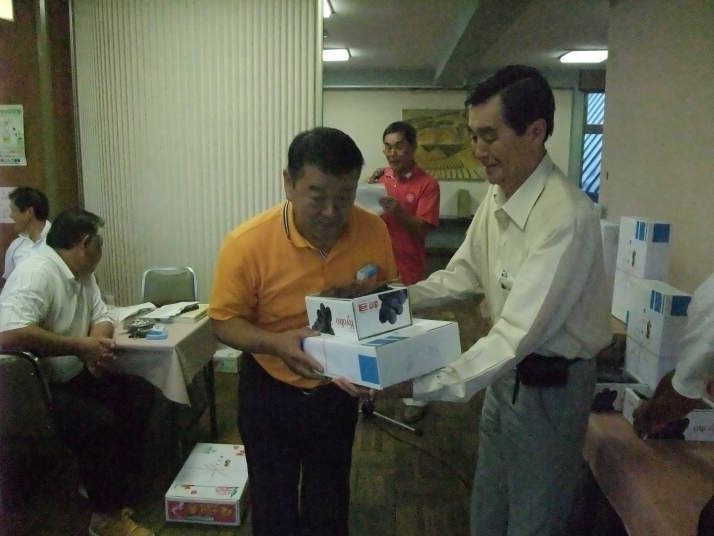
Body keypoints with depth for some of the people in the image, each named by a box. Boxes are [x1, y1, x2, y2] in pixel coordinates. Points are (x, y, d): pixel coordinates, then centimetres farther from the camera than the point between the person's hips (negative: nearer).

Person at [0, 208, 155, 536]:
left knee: (140, 394, 1)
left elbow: (101, 318, 12)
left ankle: (112, 483, 13)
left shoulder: (82, 273, 6)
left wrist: (98, 346, -13)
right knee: (100, 421, -27)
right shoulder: (37, 273, -24)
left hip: (72, 377, 10)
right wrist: (81, 346, -27)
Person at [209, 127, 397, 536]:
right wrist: (276, 343, -34)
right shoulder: (248, 242, -26)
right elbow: (225, 321, -15)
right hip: (270, 390, -2)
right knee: (274, 502, 19)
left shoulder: (375, 231, -18)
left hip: (338, 389, 2)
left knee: (330, 502, 22)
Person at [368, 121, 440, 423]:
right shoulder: (379, 178, 5)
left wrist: (399, 211, -27)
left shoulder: (427, 184, -7)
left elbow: (423, 229, -12)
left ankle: (416, 397, 16)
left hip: (408, 272, -4)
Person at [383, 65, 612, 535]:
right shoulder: (496, 197, -3)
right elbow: (463, 273, 8)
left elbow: (520, 332, -33)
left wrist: (422, 386, -36)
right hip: (507, 372, 8)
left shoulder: (567, 218, -31)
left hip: (550, 384, -7)